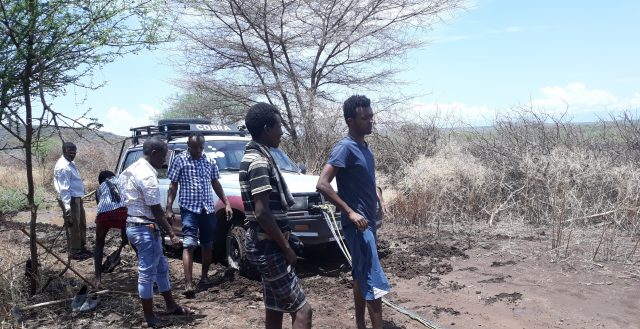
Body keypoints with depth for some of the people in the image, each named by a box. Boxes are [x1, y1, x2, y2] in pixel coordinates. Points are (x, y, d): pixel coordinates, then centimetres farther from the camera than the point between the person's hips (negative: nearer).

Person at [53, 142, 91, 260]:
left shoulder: (71, 164, 13)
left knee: (82, 225, 19)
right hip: (70, 200, -10)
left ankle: (82, 248, 31)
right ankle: (74, 252, 9)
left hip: (77, 198, 10)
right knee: (73, 227, -1)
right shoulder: (63, 167, -17)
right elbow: (64, 188, -22)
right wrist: (67, 206, -25)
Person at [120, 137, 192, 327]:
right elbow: (156, 210, -20)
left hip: (133, 225, 10)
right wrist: (171, 234, -15)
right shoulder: (147, 175, -20)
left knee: (161, 267, 18)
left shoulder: (132, 169, 11)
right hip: (145, 228, -10)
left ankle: (171, 306, 29)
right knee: (147, 273, 0)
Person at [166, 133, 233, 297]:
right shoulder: (179, 160, -2)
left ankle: (204, 276, 27)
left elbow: (215, 183, 15)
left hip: (208, 209, 4)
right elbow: (173, 186, 0)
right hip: (189, 209, -4)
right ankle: (188, 283, -16)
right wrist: (169, 208, -8)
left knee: (207, 245, 11)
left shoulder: (210, 161, 9)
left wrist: (226, 203, 9)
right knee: (189, 245, -13)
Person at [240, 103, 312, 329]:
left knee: (274, 308, 17)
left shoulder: (255, 155, 12)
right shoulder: (259, 161, -19)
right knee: (301, 309, -7)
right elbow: (262, 213, -24)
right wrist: (286, 248, -16)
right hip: (268, 247, -10)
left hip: (267, 245, 10)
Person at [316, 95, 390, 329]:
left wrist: (379, 198, 13)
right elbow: (322, 184, -24)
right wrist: (350, 212, -25)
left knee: (362, 277, 16)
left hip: (368, 221, 9)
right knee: (374, 281, -9)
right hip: (357, 224, -9)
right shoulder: (345, 148, -16)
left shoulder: (364, 147, 11)